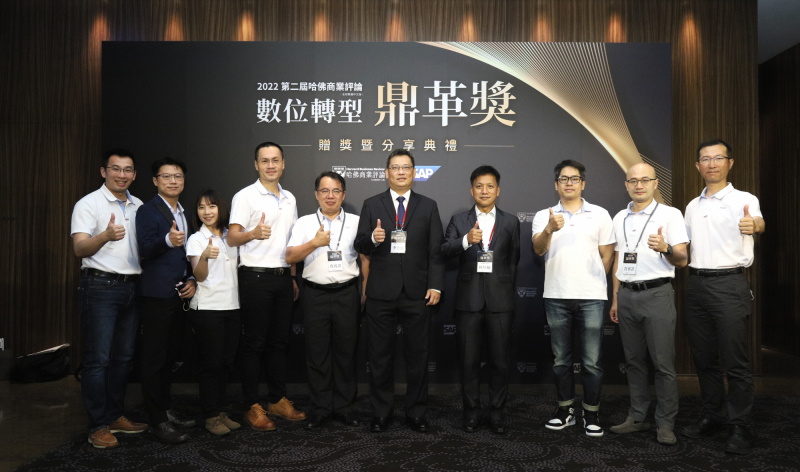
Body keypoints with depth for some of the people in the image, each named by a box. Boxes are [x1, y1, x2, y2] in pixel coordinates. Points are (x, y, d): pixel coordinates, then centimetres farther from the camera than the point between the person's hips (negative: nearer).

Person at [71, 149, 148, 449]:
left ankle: (115, 415, 24)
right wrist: (106, 236, -33)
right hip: (100, 286, -6)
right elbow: (80, 248, -15)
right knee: (98, 358, -4)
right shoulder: (88, 204, -4)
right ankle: (98, 426, 6)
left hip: (131, 287, 6)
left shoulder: (139, 207, 14)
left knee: (124, 356, 11)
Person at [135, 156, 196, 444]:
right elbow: (145, 250, -20)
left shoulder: (184, 214, 17)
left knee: (170, 356, 15)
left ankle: (166, 410, 27)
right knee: (154, 358, -1)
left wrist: (193, 279, 5)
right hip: (157, 294, -7)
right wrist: (167, 240, -40)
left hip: (180, 294, 7)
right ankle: (157, 422, 6)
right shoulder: (147, 211, -7)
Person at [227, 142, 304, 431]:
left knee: (279, 341, 11)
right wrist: (254, 233, -32)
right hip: (255, 277, -6)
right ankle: (252, 407, 9)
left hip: (282, 277, 6)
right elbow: (232, 238, -11)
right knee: (253, 343, 0)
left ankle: (278, 400, 22)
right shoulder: (245, 196, -5)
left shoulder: (289, 198, 15)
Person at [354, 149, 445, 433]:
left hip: (417, 293, 0)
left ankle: (416, 413, 21)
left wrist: (435, 285, -5)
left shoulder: (428, 206, 8)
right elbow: (360, 246, 4)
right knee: (380, 356, 7)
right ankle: (381, 414, 21)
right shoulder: (371, 205, 7)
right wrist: (373, 238, -19)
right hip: (381, 293, 0)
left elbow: (435, 250, 4)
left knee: (418, 355, 7)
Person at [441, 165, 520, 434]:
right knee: (469, 360, 6)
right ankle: (471, 412, 20)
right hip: (468, 299, 0)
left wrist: (506, 290, 11)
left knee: (500, 360, 6)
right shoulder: (459, 221, 7)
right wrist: (466, 240, -27)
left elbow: (514, 260, 13)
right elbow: (445, 252, -10)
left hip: (500, 301, 1)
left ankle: (497, 412, 20)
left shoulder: (510, 222, 10)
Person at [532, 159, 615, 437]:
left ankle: (591, 413, 14)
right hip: (556, 297, 1)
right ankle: (565, 410, 23)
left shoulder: (600, 215, 6)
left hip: (591, 297, -1)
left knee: (592, 361, 1)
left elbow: (607, 256, 8)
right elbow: (538, 249, -11)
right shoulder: (544, 216, 6)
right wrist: (549, 229, -29)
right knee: (561, 359, 11)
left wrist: (591, 281, 4)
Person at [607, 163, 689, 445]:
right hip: (627, 295, 5)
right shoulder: (619, 218, 14)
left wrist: (665, 248, -26)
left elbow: (682, 260, -4)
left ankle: (665, 424, 8)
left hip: (657, 294, -5)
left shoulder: (670, 215, -1)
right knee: (634, 361, 10)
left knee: (663, 363, -2)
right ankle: (637, 418, 19)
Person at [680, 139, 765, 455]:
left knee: (735, 361, -2)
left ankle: (739, 428, 9)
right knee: (704, 358, 13)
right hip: (696, 284, 6)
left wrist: (753, 224, -48)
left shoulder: (743, 200, -3)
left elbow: (759, 221, -26)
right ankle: (713, 417, 26)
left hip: (728, 283, -6)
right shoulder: (692, 206, 15)